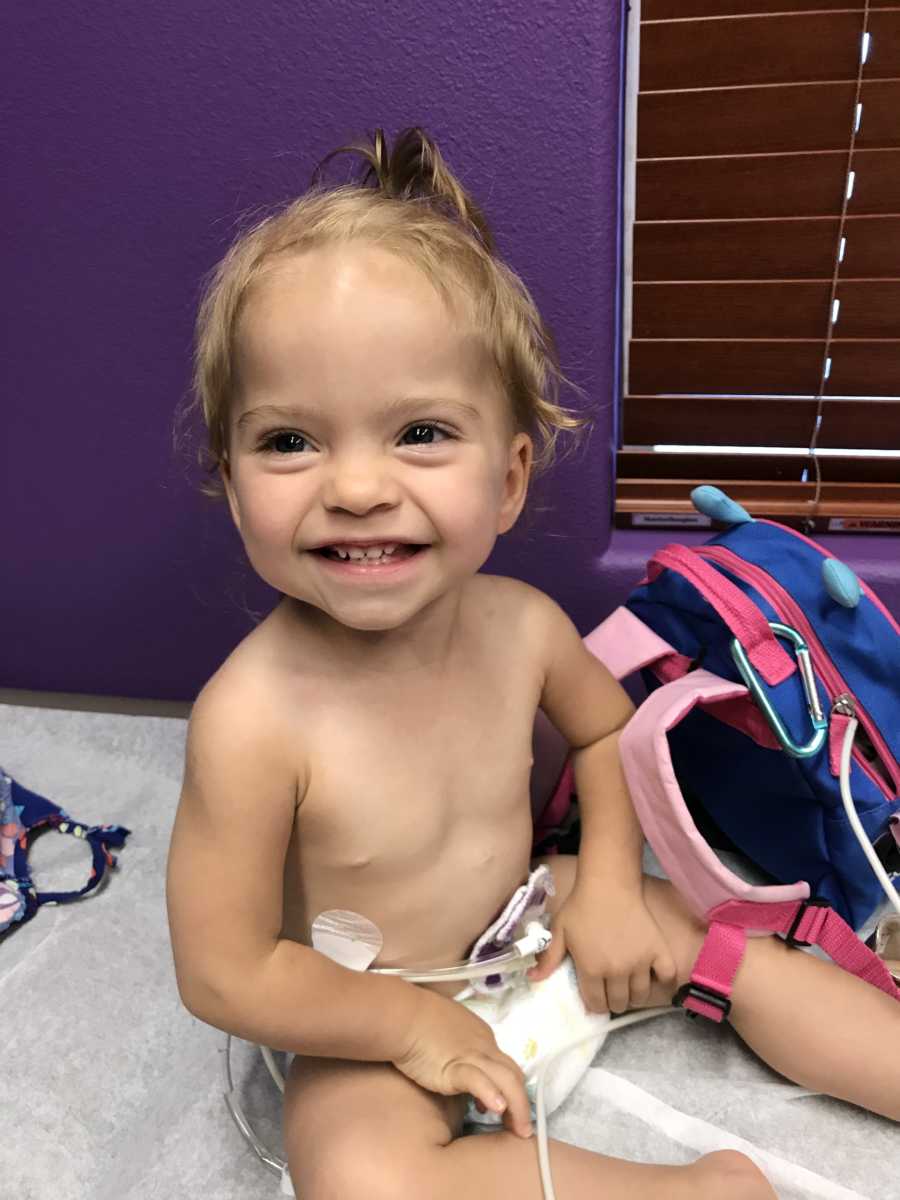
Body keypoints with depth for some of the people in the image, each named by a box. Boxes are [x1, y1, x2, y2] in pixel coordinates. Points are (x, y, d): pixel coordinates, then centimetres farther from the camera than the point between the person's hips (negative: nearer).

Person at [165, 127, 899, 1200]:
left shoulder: (520, 625, -19)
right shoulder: (253, 721, -33)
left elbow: (607, 728, 5)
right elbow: (223, 974, -21)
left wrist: (608, 883, -6)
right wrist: (412, 1020, -15)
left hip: (528, 917, 4)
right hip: (370, 1022, -3)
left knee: (738, 947, 2)